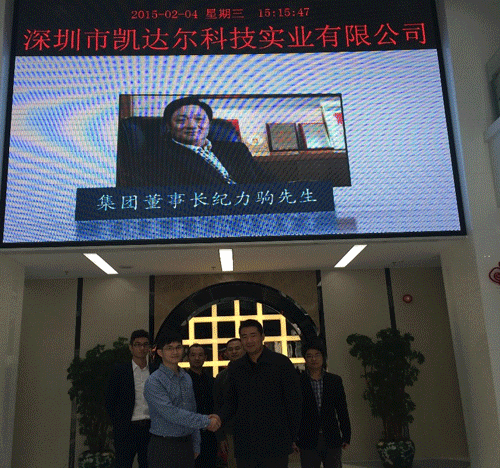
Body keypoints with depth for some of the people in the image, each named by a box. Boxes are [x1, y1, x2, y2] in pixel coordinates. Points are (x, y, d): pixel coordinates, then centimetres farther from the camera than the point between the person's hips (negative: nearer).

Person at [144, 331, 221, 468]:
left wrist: (196, 445, 13)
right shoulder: (154, 382, -12)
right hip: (163, 448, -6)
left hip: (186, 445, 6)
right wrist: (206, 421, -18)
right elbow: (170, 413, -21)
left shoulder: (187, 378, 11)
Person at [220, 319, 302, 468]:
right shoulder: (235, 368, 10)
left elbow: (294, 402, 0)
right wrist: (219, 420, -6)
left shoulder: (281, 363, -2)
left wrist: (291, 436, -1)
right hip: (244, 444, 4)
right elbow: (230, 403, 14)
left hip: (275, 443, -3)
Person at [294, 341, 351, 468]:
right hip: (308, 441, -2)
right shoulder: (298, 382, 0)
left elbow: (342, 410, 9)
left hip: (332, 440, 2)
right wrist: (293, 439, -2)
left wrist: (346, 437, 7)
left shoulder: (335, 381, 7)